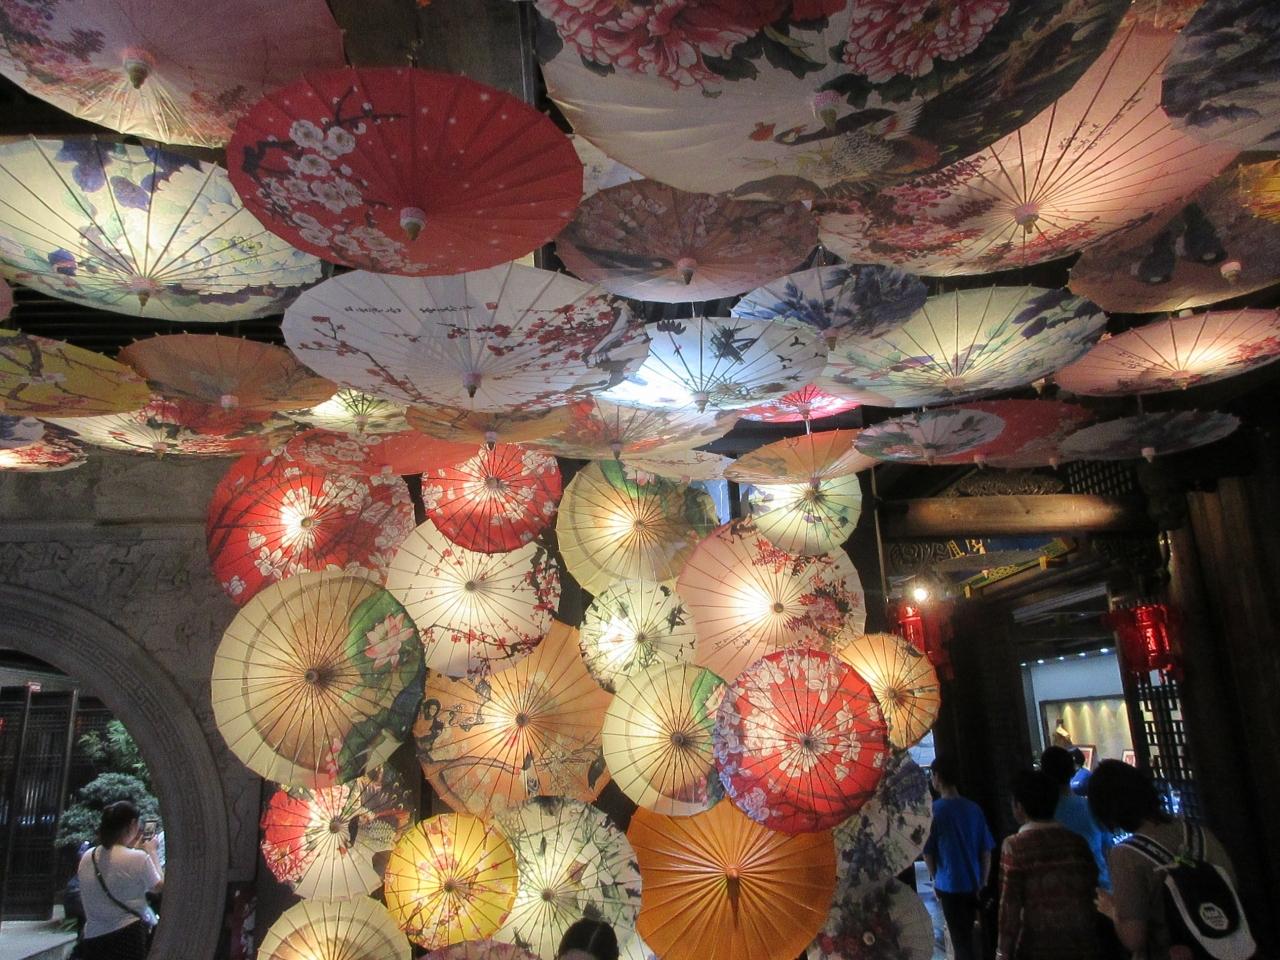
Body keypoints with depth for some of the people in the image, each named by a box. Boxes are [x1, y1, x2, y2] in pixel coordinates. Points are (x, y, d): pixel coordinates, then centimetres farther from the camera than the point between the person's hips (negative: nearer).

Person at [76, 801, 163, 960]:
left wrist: (128, 846, 19)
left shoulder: (87, 857, 0)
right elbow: (158, 887, 1)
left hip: (93, 940, 7)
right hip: (130, 938, -7)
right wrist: (152, 852, 10)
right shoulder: (138, 858, -16)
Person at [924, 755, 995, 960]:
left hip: (949, 885, -4)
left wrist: (936, 880, 7)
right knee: (966, 936, 21)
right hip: (973, 884, 4)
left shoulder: (934, 810, -13)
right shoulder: (974, 808, -2)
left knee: (961, 940, 5)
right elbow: (986, 851, 1)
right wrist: (982, 883, 10)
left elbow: (927, 852, -8)